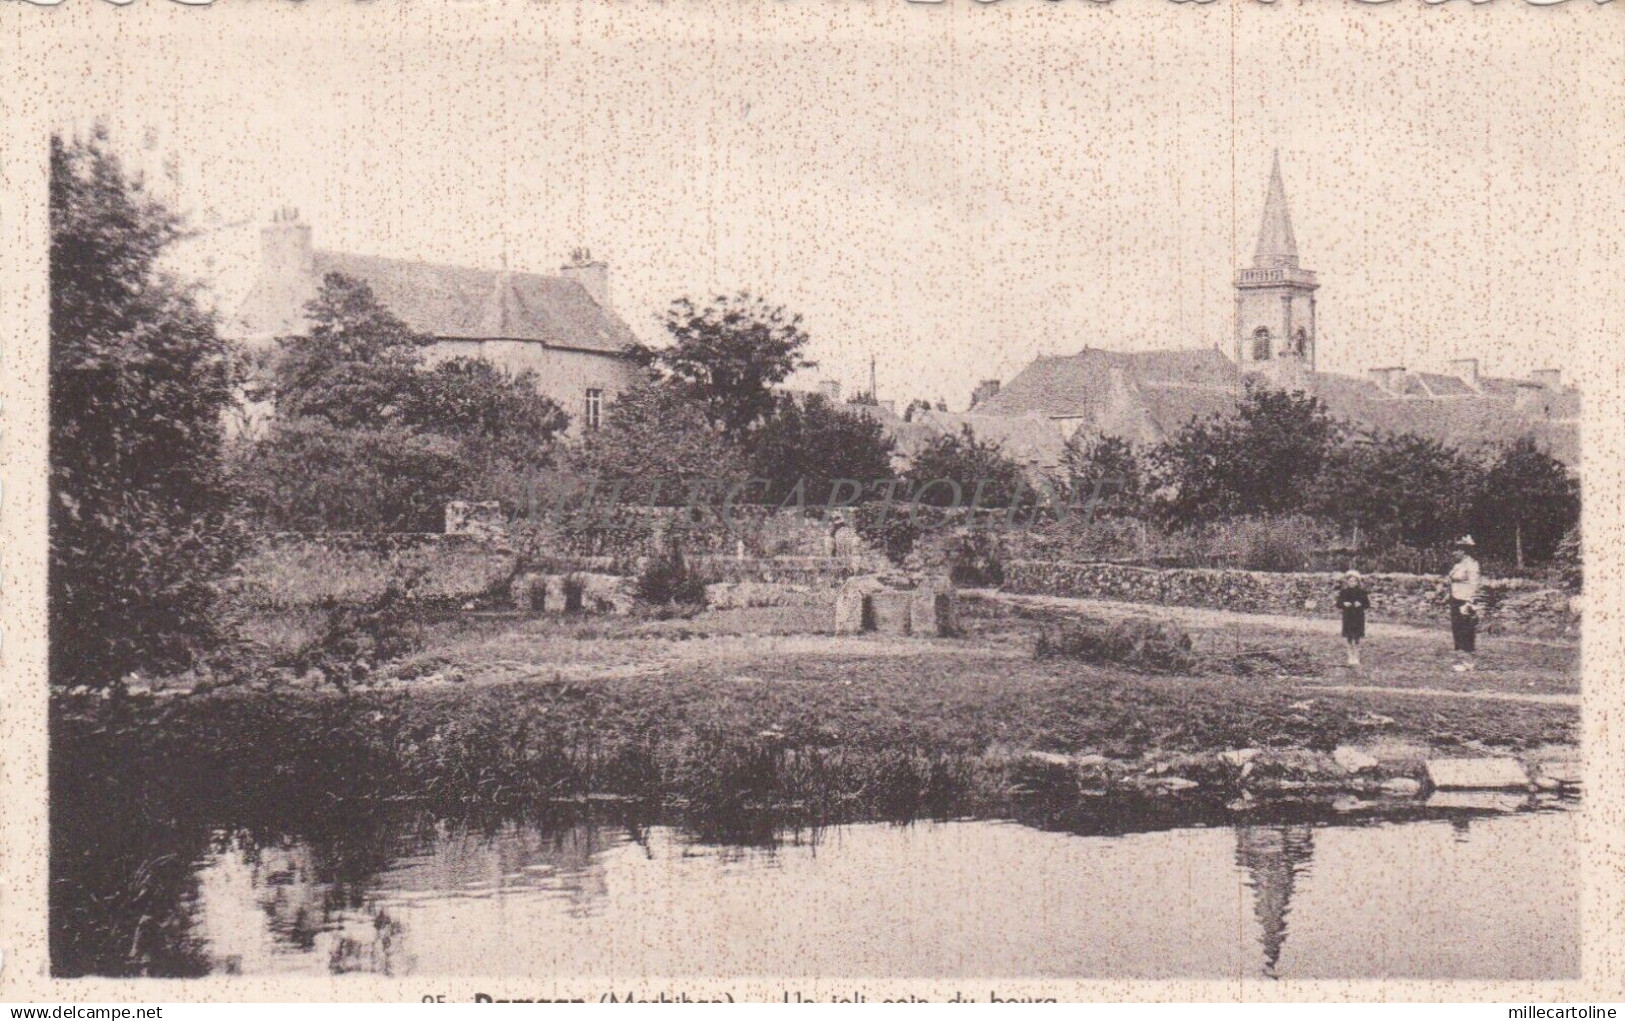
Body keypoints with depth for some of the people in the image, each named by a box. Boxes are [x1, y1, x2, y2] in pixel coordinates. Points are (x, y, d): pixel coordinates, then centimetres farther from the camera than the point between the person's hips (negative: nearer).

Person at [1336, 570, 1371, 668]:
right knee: (1348, 639, 6)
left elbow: (1367, 604, -1)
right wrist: (1344, 604, -17)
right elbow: (1338, 604, 3)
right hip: (1347, 618, 2)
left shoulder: (1362, 592, -3)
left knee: (1356, 640, -3)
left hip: (1358, 618, -2)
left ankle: (1356, 661, 4)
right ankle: (1351, 659, 19)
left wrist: (1360, 604, -20)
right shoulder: (1343, 592, 1)